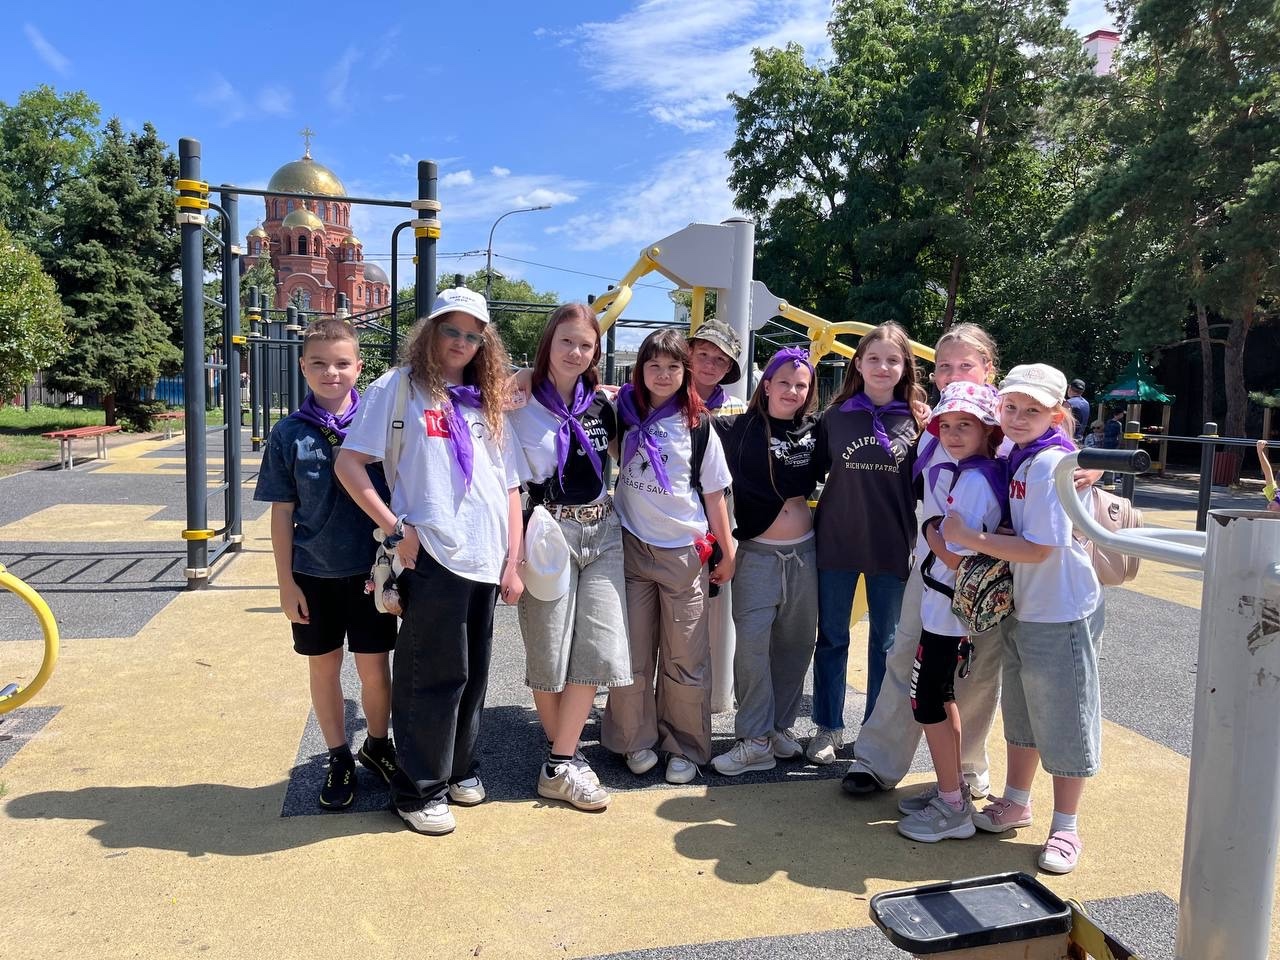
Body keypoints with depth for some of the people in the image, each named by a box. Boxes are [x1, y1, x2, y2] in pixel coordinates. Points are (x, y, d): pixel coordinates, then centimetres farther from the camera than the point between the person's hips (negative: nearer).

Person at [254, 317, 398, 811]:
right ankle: (339, 758, 30)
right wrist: (286, 581, 0)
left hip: (369, 570, -1)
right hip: (313, 573, 1)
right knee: (324, 665, 12)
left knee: (373, 664, 8)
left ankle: (378, 743, 33)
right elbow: (282, 512, 1)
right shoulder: (289, 433, -3)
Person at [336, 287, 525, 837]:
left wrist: (513, 561, 8)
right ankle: (420, 789, 18)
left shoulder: (487, 402, 15)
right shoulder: (398, 388, 0)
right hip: (432, 558, -5)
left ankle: (460, 768, 33)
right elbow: (349, 464, -5)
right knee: (433, 676, 1)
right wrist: (396, 529, -10)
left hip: (485, 561, 5)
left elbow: (511, 487, 14)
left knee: (471, 673, 15)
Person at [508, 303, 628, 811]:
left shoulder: (601, 404, 9)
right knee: (550, 649, 2)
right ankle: (562, 755, 19)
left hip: (602, 530, 4)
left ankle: (560, 763, 8)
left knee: (600, 645, -3)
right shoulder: (522, 403, -3)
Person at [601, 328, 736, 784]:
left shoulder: (697, 425, 0)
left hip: (684, 552, -1)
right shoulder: (624, 413, 3)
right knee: (632, 652, 6)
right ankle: (637, 739, 22)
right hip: (632, 546, 1)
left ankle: (685, 747, 18)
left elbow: (714, 494, 4)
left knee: (685, 658, 4)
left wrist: (727, 551, 5)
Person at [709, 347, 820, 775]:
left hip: (804, 551, 4)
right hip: (757, 552, -4)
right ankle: (754, 739, 2)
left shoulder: (814, 431, 4)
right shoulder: (741, 428, -5)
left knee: (795, 643, 10)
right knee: (752, 642, -9)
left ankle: (779, 727, 25)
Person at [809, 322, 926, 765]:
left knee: (885, 642, 12)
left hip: (892, 547, 0)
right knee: (832, 637, 9)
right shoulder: (835, 416, 0)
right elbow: (814, 472, 5)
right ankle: (828, 728, 23)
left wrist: (922, 540, -2)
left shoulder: (916, 421, -1)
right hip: (836, 543, 0)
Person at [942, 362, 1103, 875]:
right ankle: (1016, 801, 38)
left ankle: (1065, 827, 21)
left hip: (1062, 613, -9)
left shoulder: (1052, 463, -22)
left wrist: (970, 538, -21)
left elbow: (1039, 549, -25)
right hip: (1023, 607, 9)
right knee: (1020, 711, 21)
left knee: (1064, 718, 6)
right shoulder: (1018, 456, 4)